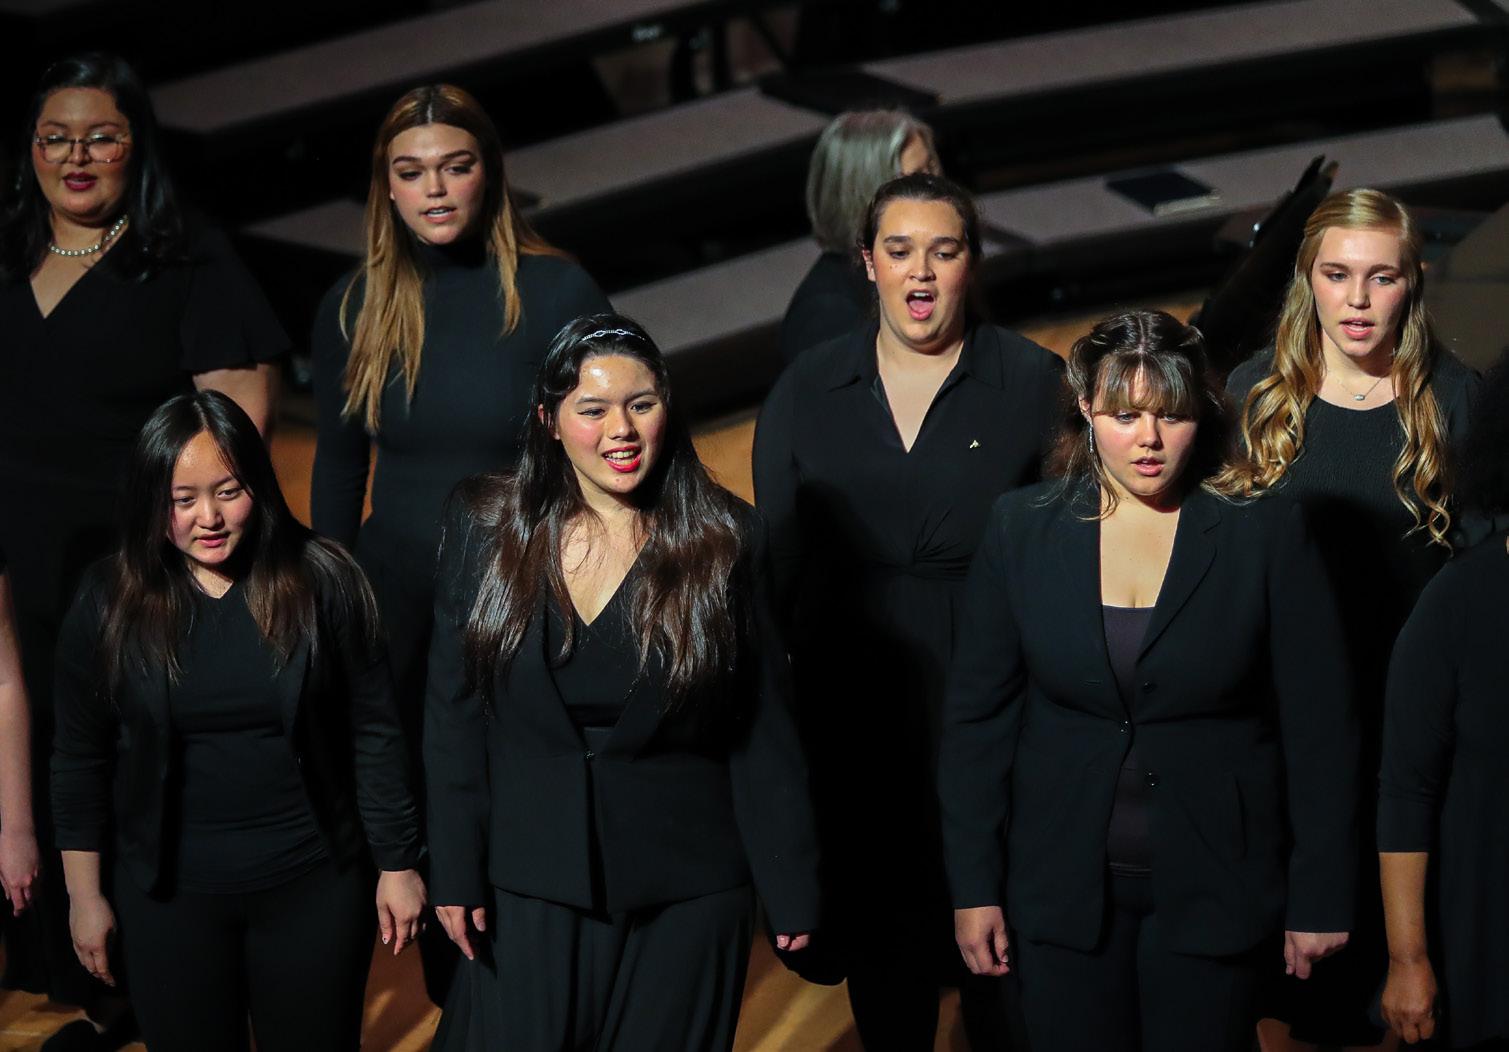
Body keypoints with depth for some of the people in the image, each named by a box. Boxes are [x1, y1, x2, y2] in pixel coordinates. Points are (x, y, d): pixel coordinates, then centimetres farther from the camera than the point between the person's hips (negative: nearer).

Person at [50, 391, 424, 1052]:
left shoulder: (321, 582, -7)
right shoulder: (110, 602, -5)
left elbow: (373, 732, -2)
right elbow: (80, 758, 3)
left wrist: (397, 865, 0)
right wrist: (85, 893, 4)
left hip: (314, 887, -1)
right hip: (170, 897, 1)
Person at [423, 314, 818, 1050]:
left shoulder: (723, 541, -5)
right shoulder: (486, 527, -1)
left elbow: (764, 734, -2)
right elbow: (453, 713, 2)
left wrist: (792, 893, -2)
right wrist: (456, 873, -1)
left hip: (686, 894, -1)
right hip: (527, 885, 1)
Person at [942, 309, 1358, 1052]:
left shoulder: (1265, 531, -6)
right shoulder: (1022, 529, -1)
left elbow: (1319, 728, -4)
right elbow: (977, 716, 2)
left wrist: (1321, 899, -4)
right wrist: (973, 886, -1)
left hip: (1212, 890, -1)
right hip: (1062, 886, 1)